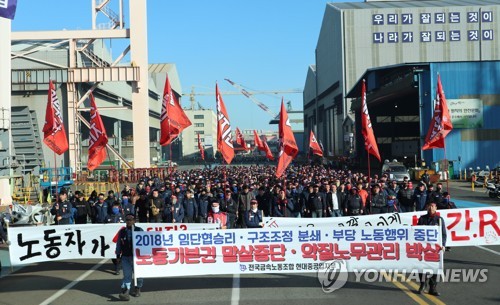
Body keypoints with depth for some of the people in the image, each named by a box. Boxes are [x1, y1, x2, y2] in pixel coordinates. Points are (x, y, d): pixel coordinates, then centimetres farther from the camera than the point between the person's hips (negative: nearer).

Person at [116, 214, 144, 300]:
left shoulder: (139, 230, -1)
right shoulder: (122, 231, 5)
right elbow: (119, 244, 10)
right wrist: (118, 256, 7)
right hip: (125, 257, 0)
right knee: (127, 275, -8)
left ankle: (138, 289, 32)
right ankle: (125, 292, -17)